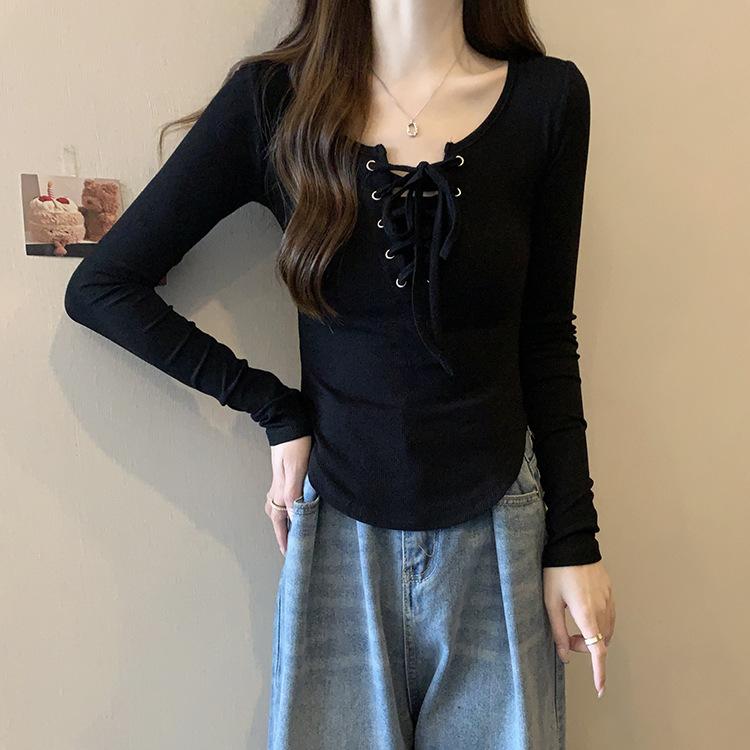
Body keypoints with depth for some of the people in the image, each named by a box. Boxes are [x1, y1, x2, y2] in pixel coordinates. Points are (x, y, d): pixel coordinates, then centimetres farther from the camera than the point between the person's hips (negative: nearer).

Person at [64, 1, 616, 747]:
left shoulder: (548, 97, -4)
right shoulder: (274, 99, -7)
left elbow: (545, 339, 2)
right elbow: (99, 287, -3)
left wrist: (575, 538, 2)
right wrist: (275, 409, -8)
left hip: (498, 543, 1)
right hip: (339, 537, 0)